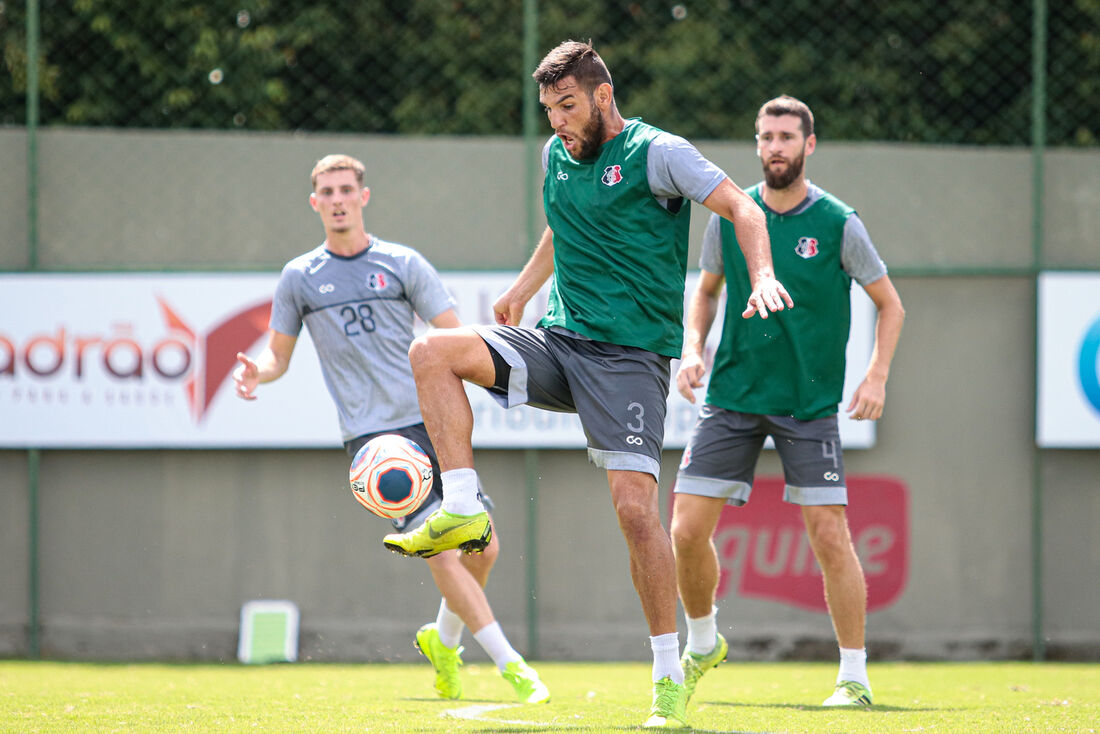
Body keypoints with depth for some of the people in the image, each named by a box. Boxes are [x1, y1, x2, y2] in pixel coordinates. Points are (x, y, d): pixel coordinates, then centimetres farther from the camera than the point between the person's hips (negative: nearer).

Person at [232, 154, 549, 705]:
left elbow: (455, 338, 5)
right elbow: (279, 354, 16)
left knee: (482, 548, 2)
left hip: (431, 425, 2)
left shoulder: (403, 264, 7)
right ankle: (510, 665, -13)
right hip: (372, 437, -2)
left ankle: (443, 641, 31)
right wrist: (257, 371, -7)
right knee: (440, 551, -17)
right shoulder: (299, 278, 8)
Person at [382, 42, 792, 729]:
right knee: (433, 352, -15)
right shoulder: (557, 155, 13)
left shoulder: (657, 153, -7)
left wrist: (763, 276, -30)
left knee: (635, 505, -16)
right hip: (560, 339, 6)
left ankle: (669, 677, -8)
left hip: (632, 356, -6)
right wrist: (523, 287, 32)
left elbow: (741, 207, -14)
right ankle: (462, 511, -15)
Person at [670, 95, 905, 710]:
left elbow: (890, 304, 4)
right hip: (733, 398, 3)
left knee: (830, 535, -9)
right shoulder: (730, 216, 2)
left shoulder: (837, 223, -6)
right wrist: (693, 349, 2)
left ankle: (855, 677, 2)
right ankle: (704, 644, 23)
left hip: (809, 406, -3)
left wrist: (878, 375, -8)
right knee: (687, 531, -3)